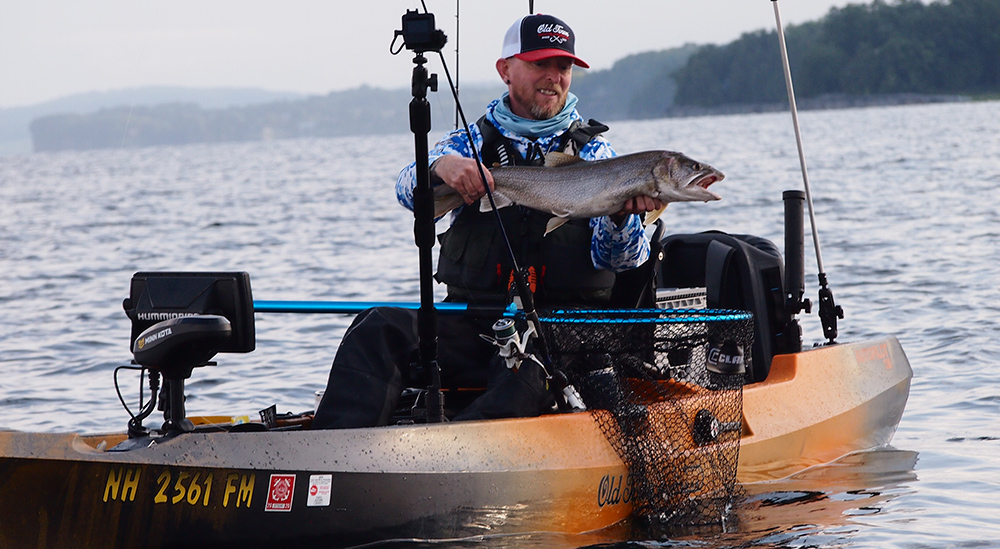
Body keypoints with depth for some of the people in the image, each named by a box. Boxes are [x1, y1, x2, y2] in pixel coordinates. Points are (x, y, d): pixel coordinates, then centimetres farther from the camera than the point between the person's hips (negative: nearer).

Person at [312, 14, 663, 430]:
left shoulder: (592, 152, 13)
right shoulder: (474, 142, 17)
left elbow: (619, 260, 0)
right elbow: (409, 190, -3)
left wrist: (622, 215, -24)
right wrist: (440, 166, -28)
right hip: (473, 317, 3)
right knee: (377, 330, -24)